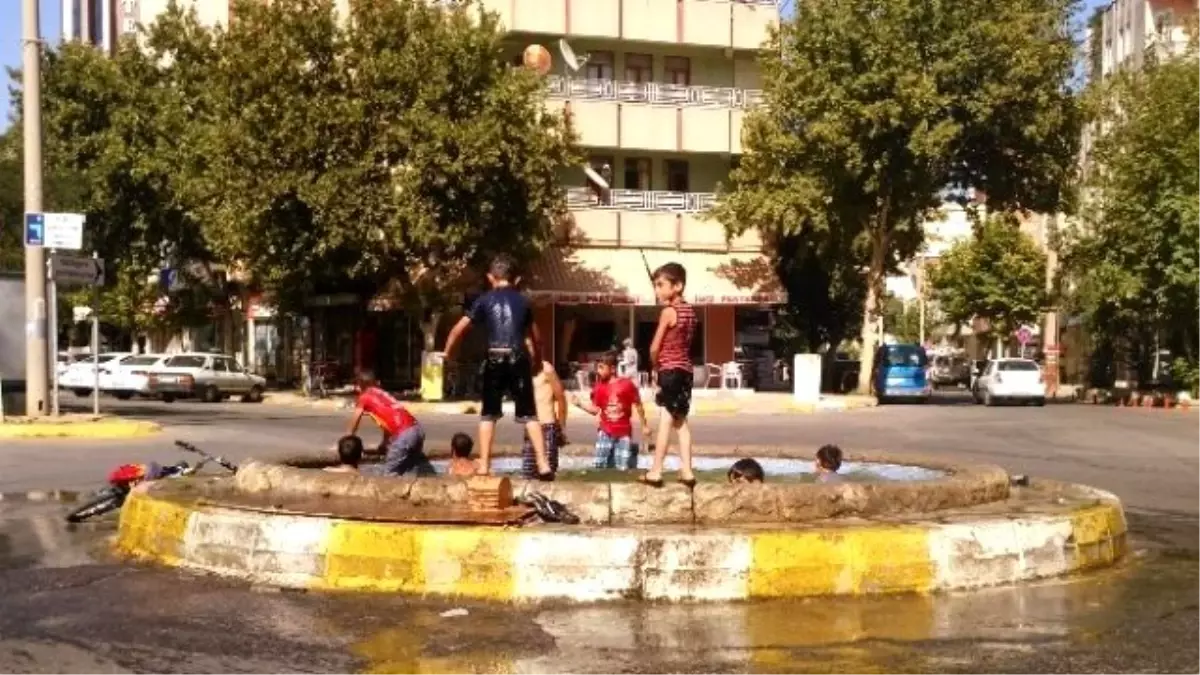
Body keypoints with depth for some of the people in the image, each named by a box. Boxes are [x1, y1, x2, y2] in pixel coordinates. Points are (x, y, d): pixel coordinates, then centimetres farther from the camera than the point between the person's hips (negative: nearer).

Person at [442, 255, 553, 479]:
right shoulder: (522, 301, 13)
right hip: (518, 360, 1)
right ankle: (543, 465, -1)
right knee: (528, 414, 6)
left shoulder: (485, 300, 6)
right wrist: (537, 361, 37)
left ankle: (484, 467, 8)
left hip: (495, 361, -1)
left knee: (488, 414, 10)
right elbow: (534, 337, 21)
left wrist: (447, 353, 21)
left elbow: (458, 329, 4)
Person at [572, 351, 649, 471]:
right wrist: (580, 403, -12)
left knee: (624, 468, 1)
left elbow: (638, 405, 1)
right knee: (600, 466, -2)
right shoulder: (599, 387, -2)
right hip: (605, 433, 2)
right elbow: (595, 409, 2)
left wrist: (645, 426, 5)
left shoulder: (627, 384, -9)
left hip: (624, 434, -2)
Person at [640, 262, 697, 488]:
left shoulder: (668, 311, -13)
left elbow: (655, 348, -11)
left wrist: (656, 367, 6)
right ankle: (687, 471, 8)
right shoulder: (689, 310, 11)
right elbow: (683, 343, 12)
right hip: (685, 370, 8)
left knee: (665, 421, -7)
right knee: (680, 421, 10)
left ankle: (655, 472, -4)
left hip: (670, 370, -8)